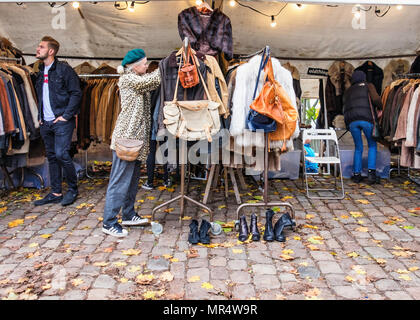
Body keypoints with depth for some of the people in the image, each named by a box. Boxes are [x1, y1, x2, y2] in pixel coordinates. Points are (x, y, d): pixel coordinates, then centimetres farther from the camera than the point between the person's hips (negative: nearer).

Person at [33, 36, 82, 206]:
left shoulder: (64, 68, -6)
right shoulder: (40, 71, 15)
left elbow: (76, 93, -11)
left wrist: (66, 115, -14)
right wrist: (40, 116, 12)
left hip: (62, 121, -7)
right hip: (45, 123, 7)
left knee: (61, 154, -13)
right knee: (52, 157, 9)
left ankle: (73, 188, 7)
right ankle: (56, 193, 18)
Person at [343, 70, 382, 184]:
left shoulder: (347, 91, 26)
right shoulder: (368, 86, 14)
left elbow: (345, 108, 20)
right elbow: (376, 99, -3)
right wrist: (380, 107, 15)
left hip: (351, 121, 3)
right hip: (366, 119, -3)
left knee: (358, 148, 14)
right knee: (372, 146, 11)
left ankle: (356, 174, 10)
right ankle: (371, 172, -2)